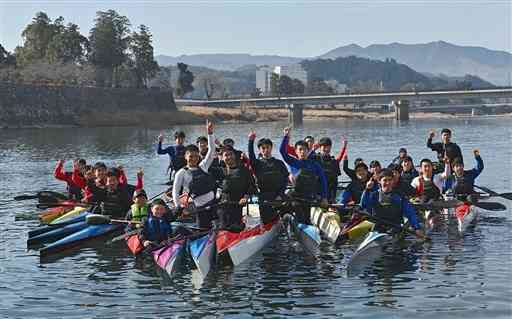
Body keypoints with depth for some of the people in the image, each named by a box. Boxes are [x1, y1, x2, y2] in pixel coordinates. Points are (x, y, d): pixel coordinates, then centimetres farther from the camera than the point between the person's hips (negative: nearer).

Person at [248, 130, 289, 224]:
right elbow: (251, 155, -8)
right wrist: (251, 141, -20)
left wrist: (280, 194, -5)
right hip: (264, 198, 0)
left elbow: (286, 179, 7)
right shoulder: (257, 163, 12)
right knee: (266, 222, -2)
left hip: (278, 196, 0)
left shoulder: (279, 163, 12)